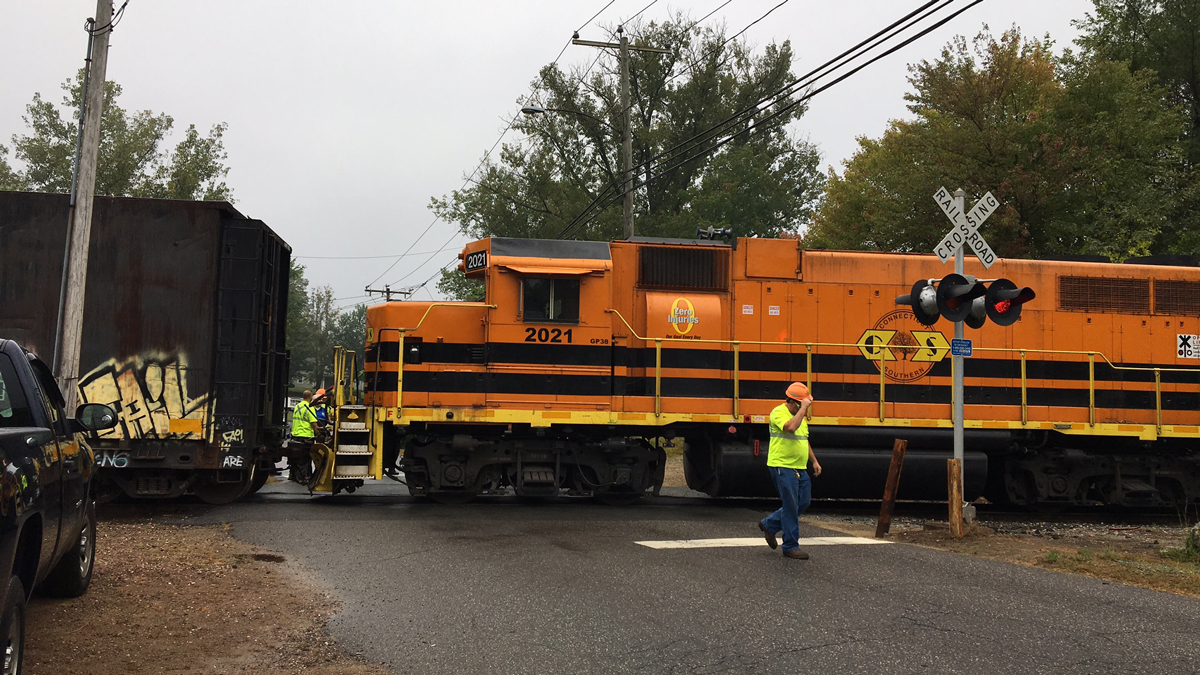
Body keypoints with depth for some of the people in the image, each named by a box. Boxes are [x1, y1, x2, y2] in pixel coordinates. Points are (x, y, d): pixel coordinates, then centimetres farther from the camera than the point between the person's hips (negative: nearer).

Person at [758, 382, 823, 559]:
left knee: (804, 502, 11)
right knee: (791, 507, -5)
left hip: (800, 469, 9)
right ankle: (791, 547, 5)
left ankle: (769, 525, 26)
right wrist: (803, 408, -25)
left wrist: (814, 461, 23)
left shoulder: (800, 416, 17)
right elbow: (790, 427, -33)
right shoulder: (779, 413, -12)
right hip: (782, 467, -9)